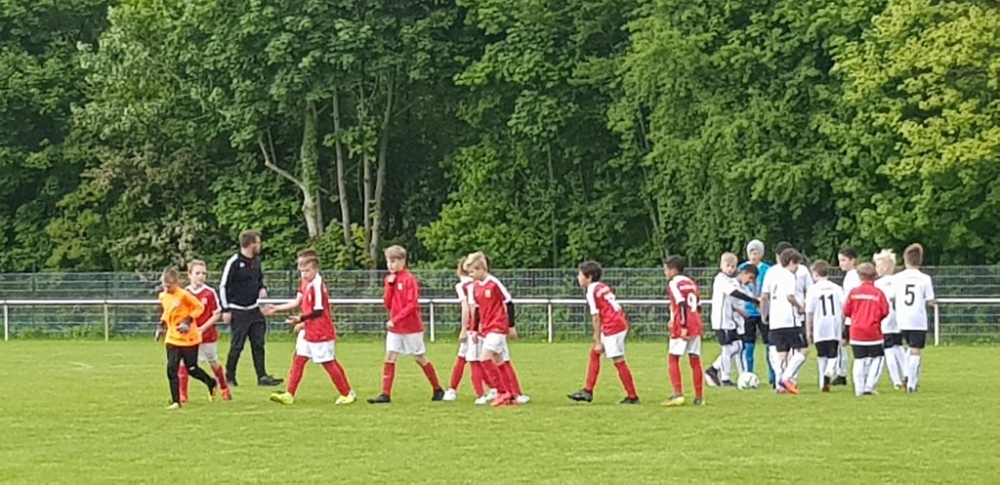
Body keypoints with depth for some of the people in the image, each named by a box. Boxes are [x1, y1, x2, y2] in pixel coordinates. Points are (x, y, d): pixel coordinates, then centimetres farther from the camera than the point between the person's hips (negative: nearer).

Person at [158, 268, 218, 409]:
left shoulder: (184, 295, -18)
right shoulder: (162, 296, 2)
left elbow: (199, 307, -10)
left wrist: (188, 321, -20)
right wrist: (162, 323, 6)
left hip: (189, 338, -5)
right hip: (172, 338, 5)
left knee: (191, 369, 6)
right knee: (171, 369, -6)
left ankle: (212, 384, 35)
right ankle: (175, 401, 1)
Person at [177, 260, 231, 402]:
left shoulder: (210, 293, -9)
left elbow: (216, 315, -9)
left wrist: (203, 328, -19)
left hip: (208, 334, -1)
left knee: (214, 363, 15)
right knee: (183, 363, -9)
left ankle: (224, 389, 36)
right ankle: (182, 395, -3)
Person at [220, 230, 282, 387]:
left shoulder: (256, 261, 9)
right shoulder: (234, 262, -13)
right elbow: (223, 286, -10)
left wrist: (262, 289, 2)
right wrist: (226, 310, -11)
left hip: (254, 310, 7)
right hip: (238, 311, -7)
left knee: (258, 344, 4)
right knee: (237, 345, -3)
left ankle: (262, 376, 6)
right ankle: (229, 378, 8)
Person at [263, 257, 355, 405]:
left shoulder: (317, 285, -20)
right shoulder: (305, 283, 6)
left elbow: (318, 311, -22)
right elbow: (298, 303, 12)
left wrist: (300, 319, -19)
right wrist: (276, 309, 11)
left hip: (321, 332, -9)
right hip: (307, 331, 9)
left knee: (329, 363, 0)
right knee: (298, 359, 5)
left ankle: (347, 394, 12)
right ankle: (289, 395, 7)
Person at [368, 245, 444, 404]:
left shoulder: (409, 279, -14)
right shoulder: (389, 279, 8)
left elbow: (412, 305, -18)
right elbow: (388, 304, 4)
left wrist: (395, 320, -22)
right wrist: (390, 285, -8)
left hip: (411, 327, -6)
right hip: (394, 328, 6)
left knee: (420, 358, 4)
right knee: (389, 357, -5)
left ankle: (438, 390, 19)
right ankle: (385, 394, -7)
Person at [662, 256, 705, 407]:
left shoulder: (673, 283, -5)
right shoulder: (691, 283, 17)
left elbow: (682, 304, -18)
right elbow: (698, 306, 17)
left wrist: (683, 326, -21)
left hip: (681, 328, -7)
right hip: (696, 326, 7)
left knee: (673, 359, 0)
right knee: (695, 360, 8)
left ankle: (678, 394, -9)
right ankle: (699, 397, 8)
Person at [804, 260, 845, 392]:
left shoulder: (813, 290, -4)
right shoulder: (837, 288, 2)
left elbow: (809, 313, -3)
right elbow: (844, 310, 4)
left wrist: (808, 331, 5)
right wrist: (842, 325, 18)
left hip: (820, 329, -1)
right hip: (835, 329, 1)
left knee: (822, 356, 11)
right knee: (833, 355, 4)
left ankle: (823, 382, 13)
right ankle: (829, 372, -24)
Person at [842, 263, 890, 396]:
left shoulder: (853, 292, -2)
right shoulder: (878, 293, -6)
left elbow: (846, 311, 1)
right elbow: (885, 312, -6)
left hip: (856, 331, 2)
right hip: (873, 332, -2)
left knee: (859, 360, 9)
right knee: (877, 359, 9)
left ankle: (859, 388, 6)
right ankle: (869, 386, -2)